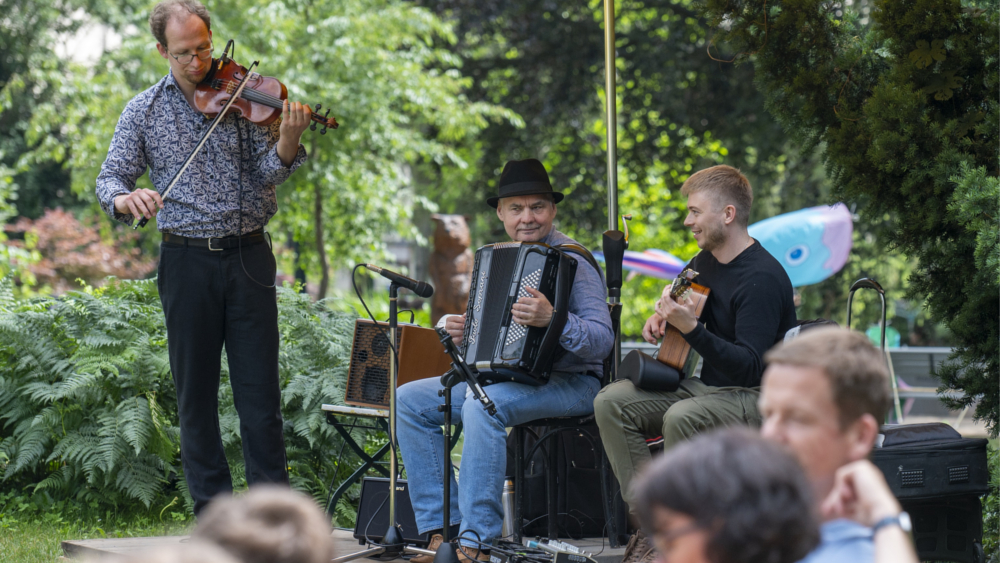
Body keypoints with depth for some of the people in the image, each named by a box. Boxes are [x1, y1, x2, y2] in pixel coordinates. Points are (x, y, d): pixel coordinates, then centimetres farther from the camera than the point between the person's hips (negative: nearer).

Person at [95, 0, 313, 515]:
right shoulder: (144, 112, 5)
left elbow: (266, 175, -5)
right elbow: (109, 179, 2)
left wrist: (286, 144, -27)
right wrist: (125, 197, -22)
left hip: (248, 256, 0)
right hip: (187, 262, 1)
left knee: (260, 389, 0)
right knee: (196, 391, 5)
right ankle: (212, 510, 13)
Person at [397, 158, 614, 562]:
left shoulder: (572, 261, -8)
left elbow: (602, 341, -20)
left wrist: (552, 319, -37)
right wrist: (463, 334, 3)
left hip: (569, 383, -8)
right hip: (504, 377, 8)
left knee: (482, 404, -35)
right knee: (409, 400, -5)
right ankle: (441, 528, -11)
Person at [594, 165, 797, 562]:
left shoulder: (762, 278, -19)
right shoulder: (705, 262, 8)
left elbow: (749, 368, -26)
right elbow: (683, 308, 31)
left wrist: (691, 328, -34)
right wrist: (662, 317, 7)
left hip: (756, 396, -9)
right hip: (707, 387, 9)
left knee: (682, 417, -38)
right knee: (611, 402, -8)